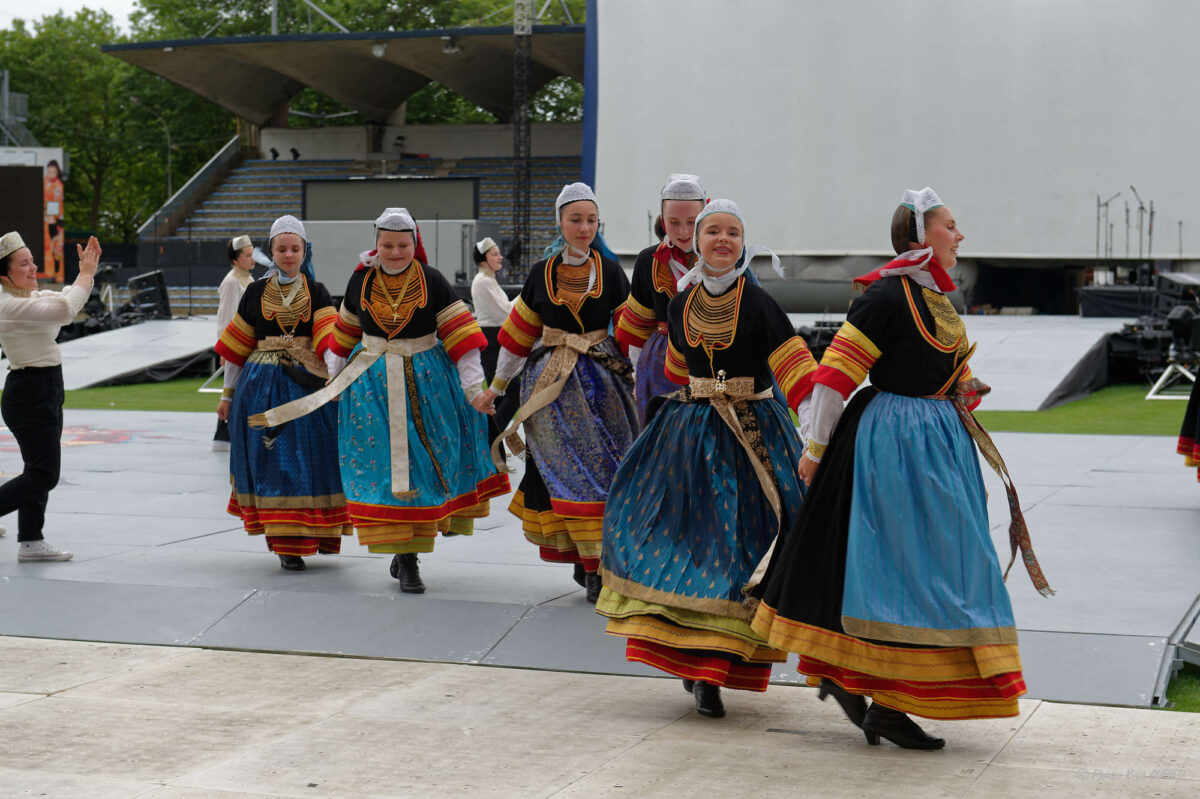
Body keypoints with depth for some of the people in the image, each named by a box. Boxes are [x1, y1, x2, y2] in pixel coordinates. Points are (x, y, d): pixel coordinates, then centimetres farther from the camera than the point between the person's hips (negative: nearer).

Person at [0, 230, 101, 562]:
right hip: (30, 394, -10)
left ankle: (30, 542, 17)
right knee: (43, 475, -8)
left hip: (45, 391, 10)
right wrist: (86, 273, -19)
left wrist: (88, 271, 4)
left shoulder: (30, 298, 10)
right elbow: (65, 310, -30)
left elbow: (68, 300, 19)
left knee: (40, 471, 12)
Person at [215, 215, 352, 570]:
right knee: (274, 461, -3)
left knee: (311, 457, 0)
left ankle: (317, 532, 17)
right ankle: (286, 544, -2)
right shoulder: (256, 293, 7)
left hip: (309, 383, 0)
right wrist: (228, 393, 11)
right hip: (264, 386, 0)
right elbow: (236, 348, 11)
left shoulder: (317, 293, 4)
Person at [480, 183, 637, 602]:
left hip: (602, 378, 0)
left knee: (604, 467, -6)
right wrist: (497, 384, 18)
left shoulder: (610, 271, 4)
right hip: (551, 381, 0)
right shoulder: (541, 273, 6)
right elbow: (518, 332, 14)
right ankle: (593, 567, 2)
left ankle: (591, 561, -2)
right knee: (569, 467, -4)